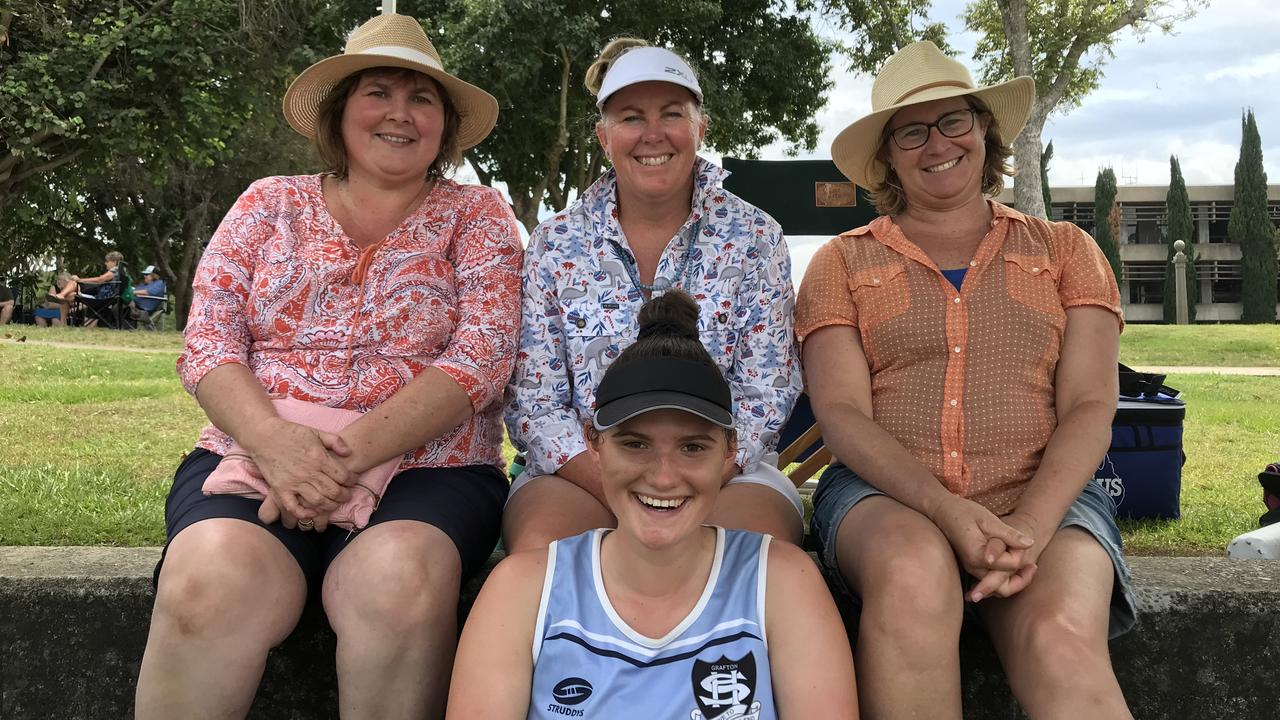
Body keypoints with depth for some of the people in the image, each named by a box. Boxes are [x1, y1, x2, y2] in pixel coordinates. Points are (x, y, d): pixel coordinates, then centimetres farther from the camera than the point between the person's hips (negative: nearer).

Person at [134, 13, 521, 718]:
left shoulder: (476, 215, 10)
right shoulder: (270, 204, 15)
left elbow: (481, 356, -4)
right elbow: (208, 342, 5)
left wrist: (354, 451, -18)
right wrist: (274, 441, -17)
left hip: (426, 470, -1)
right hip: (256, 460, 1)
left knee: (398, 579, -35)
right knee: (211, 584, -31)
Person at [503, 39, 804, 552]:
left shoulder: (753, 239, 3)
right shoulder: (555, 244, 4)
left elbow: (764, 398, -2)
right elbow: (534, 404, 0)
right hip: (583, 470, 1)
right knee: (539, 546, -32)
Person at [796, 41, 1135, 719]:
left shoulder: (1064, 250, 16)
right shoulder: (843, 261, 13)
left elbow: (1090, 406, 4)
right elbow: (842, 413, 0)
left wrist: (1031, 523, -16)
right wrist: (946, 509, -17)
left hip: (1044, 498, 0)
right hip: (885, 494, 0)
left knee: (1062, 644, -33)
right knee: (914, 574, -36)